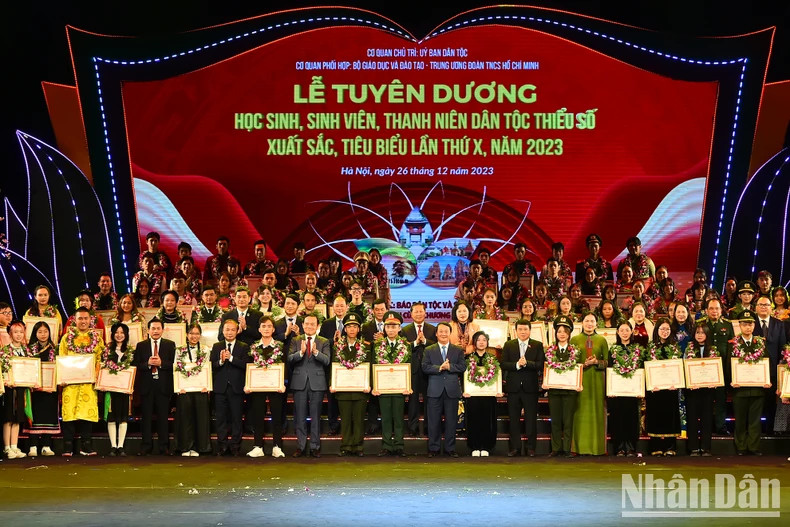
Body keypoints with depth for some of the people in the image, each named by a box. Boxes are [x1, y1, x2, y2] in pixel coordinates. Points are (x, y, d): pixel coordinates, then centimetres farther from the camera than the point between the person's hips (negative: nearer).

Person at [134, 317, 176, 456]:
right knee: (147, 417, 3)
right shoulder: (141, 346, 10)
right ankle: (146, 447, 8)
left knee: (163, 417, 2)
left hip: (163, 385, -1)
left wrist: (161, 363, -16)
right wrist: (147, 364, -15)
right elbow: (136, 365, 2)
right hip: (146, 385, 1)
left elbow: (174, 364, -1)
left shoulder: (170, 345, 8)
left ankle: (164, 447, 6)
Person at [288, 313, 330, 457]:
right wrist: (301, 352, -23)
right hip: (299, 382, 1)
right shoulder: (295, 341, 8)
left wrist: (316, 352, -27)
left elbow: (326, 360, -9)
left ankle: (315, 447, 8)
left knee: (315, 416, 2)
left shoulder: (324, 342, 6)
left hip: (317, 383, -1)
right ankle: (301, 446, 11)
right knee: (300, 416, 4)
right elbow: (289, 359, -5)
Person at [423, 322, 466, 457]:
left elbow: (463, 367, -1)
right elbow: (425, 367, -4)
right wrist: (439, 368, -19)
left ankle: (450, 448, 12)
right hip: (435, 390, -1)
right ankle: (433, 448, 9)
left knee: (451, 420, 4)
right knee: (434, 421, 2)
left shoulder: (458, 350, 10)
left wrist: (449, 366, -16)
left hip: (452, 390, 1)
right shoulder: (429, 350, 9)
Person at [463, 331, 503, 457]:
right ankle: (475, 447, 5)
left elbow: (498, 375, 8)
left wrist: (499, 391, -4)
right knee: (473, 420, -1)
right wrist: (463, 391, -10)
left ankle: (485, 447, 7)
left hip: (489, 394, 1)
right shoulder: (468, 359, 5)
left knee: (487, 421, 1)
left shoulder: (493, 359, 8)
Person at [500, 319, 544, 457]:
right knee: (513, 419, 6)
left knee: (531, 419, 1)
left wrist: (526, 363, -21)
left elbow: (541, 364, -7)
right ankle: (515, 447, 12)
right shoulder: (508, 345, 8)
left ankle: (530, 448, 8)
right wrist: (517, 365, -17)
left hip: (530, 387, -1)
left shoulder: (538, 345, 4)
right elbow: (503, 364, -2)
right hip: (513, 387, 1)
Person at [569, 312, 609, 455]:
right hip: (580, 379, 0)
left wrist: (596, 362, -12)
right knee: (581, 412, -2)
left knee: (597, 411, -1)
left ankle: (597, 446, 3)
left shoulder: (602, 340, 9)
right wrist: (583, 364, -12)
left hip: (597, 380, 0)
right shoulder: (575, 340, 8)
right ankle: (581, 447, 2)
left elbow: (607, 362, 7)